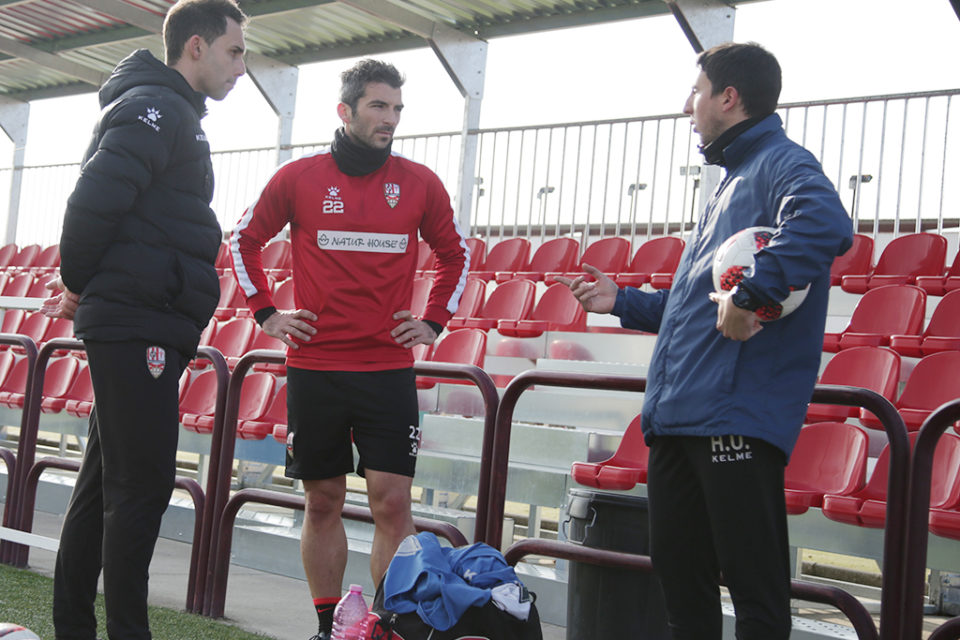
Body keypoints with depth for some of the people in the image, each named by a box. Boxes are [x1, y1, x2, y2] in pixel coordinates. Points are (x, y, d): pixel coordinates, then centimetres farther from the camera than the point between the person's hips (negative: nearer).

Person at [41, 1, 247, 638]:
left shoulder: (170, 113, 22)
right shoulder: (156, 108, -10)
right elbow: (94, 200, -21)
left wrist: (86, 288, 14)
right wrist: (80, 285, -7)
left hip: (143, 328, 10)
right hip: (139, 329, -10)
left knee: (107, 479, 12)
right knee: (142, 484, -8)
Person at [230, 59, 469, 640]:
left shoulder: (419, 183, 4)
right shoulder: (298, 178, 2)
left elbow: (456, 254, 19)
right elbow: (245, 240, 15)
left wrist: (434, 321, 9)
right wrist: (266, 312, 7)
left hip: (389, 369, 0)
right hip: (313, 368, 0)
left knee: (392, 501, -4)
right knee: (323, 501, 8)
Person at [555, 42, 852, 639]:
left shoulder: (782, 164, -6)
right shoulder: (732, 181, 25)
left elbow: (826, 227, -31)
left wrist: (747, 295, -30)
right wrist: (622, 301, 31)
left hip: (736, 417, -10)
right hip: (676, 418, 10)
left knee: (756, 592, -5)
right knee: (681, 578, 15)